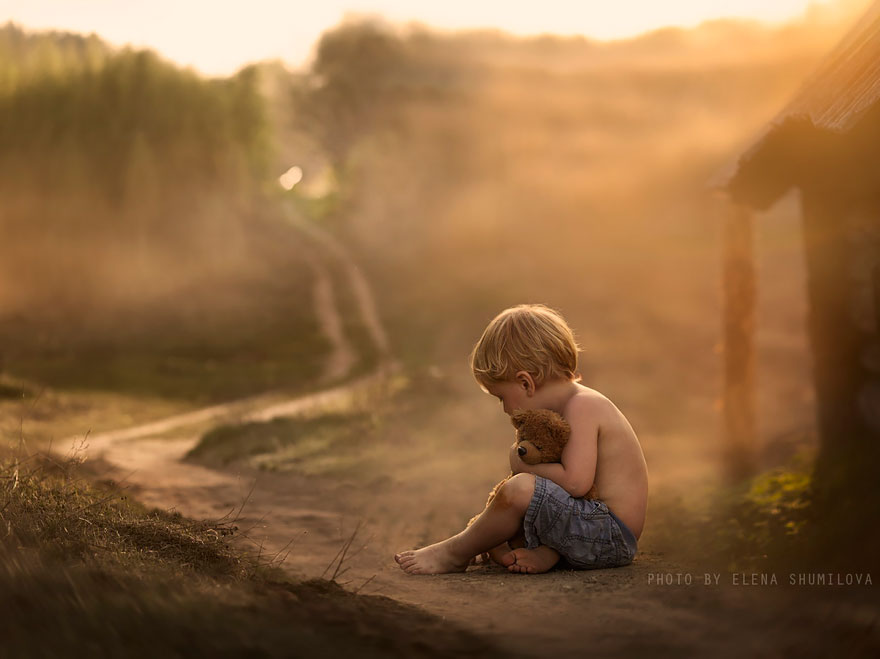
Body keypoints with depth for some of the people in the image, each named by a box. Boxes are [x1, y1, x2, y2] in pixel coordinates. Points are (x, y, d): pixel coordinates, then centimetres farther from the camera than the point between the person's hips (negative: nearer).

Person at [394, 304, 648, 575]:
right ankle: (544, 553, -5)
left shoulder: (582, 405, -15)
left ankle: (455, 552, -5)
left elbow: (575, 482, -27)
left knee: (520, 488, -27)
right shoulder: (579, 403, 17)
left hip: (611, 537, -11)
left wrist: (524, 464, -10)